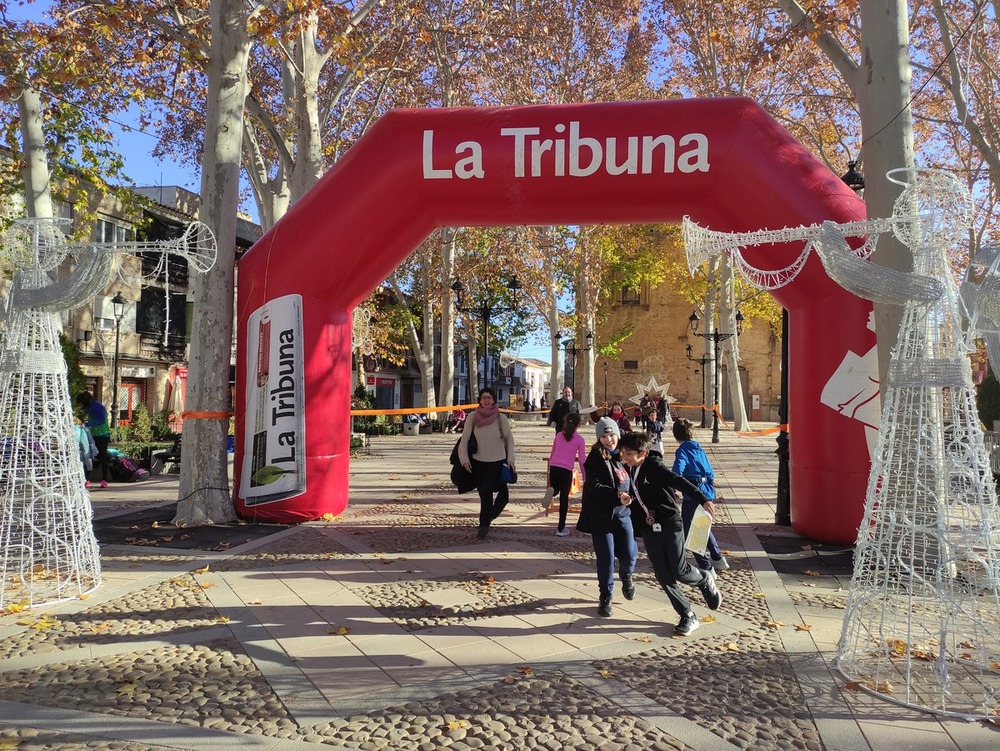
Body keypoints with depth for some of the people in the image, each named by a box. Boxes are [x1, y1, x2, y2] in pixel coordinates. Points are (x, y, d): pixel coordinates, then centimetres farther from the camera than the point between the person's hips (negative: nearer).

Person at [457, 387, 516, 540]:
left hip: (497, 461, -2)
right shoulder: (472, 417, -7)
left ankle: (484, 525, 5)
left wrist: (510, 459, -2)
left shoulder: (501, 418, -8)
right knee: (483, 492, 11)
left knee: (486, 492, -7)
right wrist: (464, 459, -9)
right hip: (478, 461, 2)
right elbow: (464, 439, -3)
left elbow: (509, 439, 3)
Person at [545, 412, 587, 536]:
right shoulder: (580, 439, 2)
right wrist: (585, 478, 9)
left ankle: (551, 490, -13)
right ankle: (561, 528, 8)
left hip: (553, 467, 3)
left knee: (555, 490, 26)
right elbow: (582, 461, 1)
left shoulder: (559, 435, 12)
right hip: (566, 470, -3)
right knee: (564, 499, 5)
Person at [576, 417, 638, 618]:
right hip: (601, 516, -4)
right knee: (606, 558, -1)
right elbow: (594, 486, -18)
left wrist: (629, 497, 2)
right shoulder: (594, 459, -9)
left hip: (623, 513, 4)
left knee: (629, 553, 0)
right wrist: (617, 495, -27)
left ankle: (626, 577, 35)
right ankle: (606, 597, 18)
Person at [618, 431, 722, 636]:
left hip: (670, 525, -6)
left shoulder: (654, 466, -14)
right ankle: (688, 617, 13)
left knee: (679, 571, -7)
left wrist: (703, 500, -38)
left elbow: (680, 482, -27)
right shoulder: (630, 470, 7)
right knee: (664, 576, 2)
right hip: (649, 530, 6)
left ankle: (706, 580, 26)